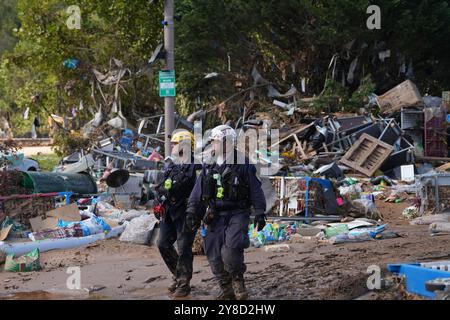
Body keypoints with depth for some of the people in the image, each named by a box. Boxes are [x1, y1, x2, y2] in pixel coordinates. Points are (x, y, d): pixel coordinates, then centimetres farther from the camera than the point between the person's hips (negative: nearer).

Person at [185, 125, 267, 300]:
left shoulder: (244, 165, -3)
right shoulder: (208, 167, 9)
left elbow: (256, 191, -1)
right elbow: (197, 192, 11)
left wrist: (260, 213, -4)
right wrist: (191, 211, 4)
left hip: (237, 215, -5)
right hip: (215, 216, 5)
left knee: (230, 251, -21)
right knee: (214, 256, 1)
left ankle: (238, 280, 4)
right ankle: (226, 289, 15)